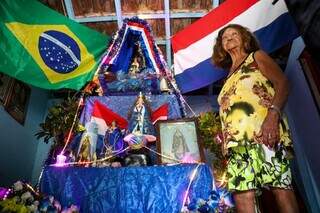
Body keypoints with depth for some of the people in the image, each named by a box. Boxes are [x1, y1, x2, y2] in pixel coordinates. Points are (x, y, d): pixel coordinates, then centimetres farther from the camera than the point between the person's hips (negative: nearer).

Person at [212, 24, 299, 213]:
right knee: (242, 193, -8)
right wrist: (224, 135, 8)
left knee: (280, 186, -15)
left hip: (264, 130, -4)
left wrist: (273, 114, -15)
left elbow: (282, 83, 2)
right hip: (237, 140, 5)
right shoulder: (229, 76, 32)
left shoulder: (257, 57, 19)